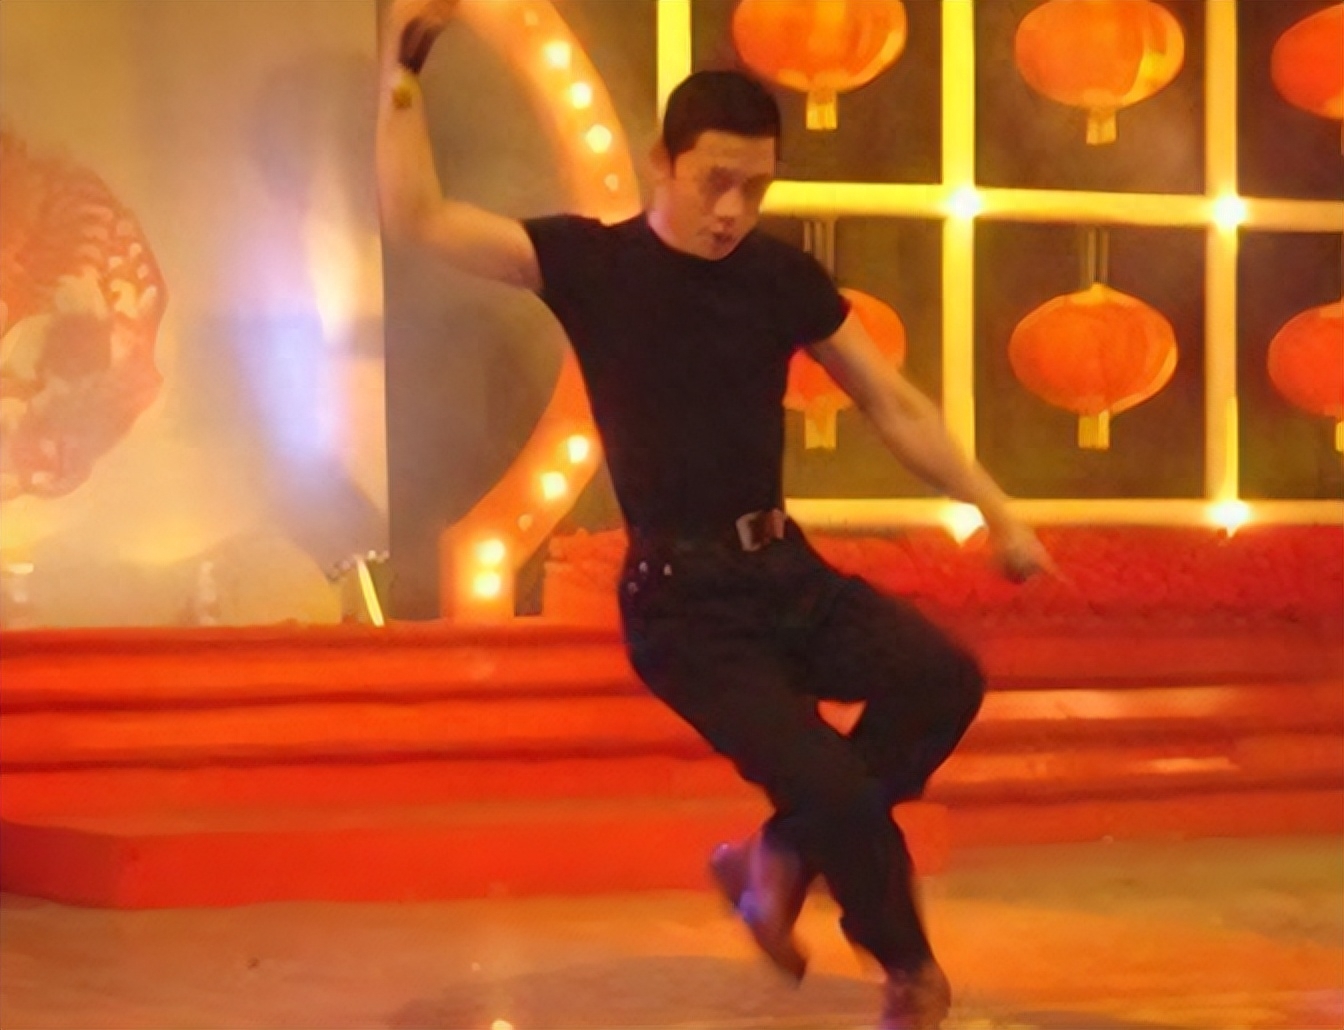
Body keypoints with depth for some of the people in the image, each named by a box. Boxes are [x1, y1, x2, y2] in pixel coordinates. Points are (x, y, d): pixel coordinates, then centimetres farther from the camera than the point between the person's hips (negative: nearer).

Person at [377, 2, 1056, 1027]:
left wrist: (996, 510, 3)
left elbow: (893, 404, 8)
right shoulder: (590, 262, -5)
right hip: (682, 599, -4)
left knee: (943, 679, -21)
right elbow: (418, 214, -11)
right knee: (838, 791, -19)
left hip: (785, 570, 4)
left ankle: (778, 856, 1)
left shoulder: (782, 275, 4)